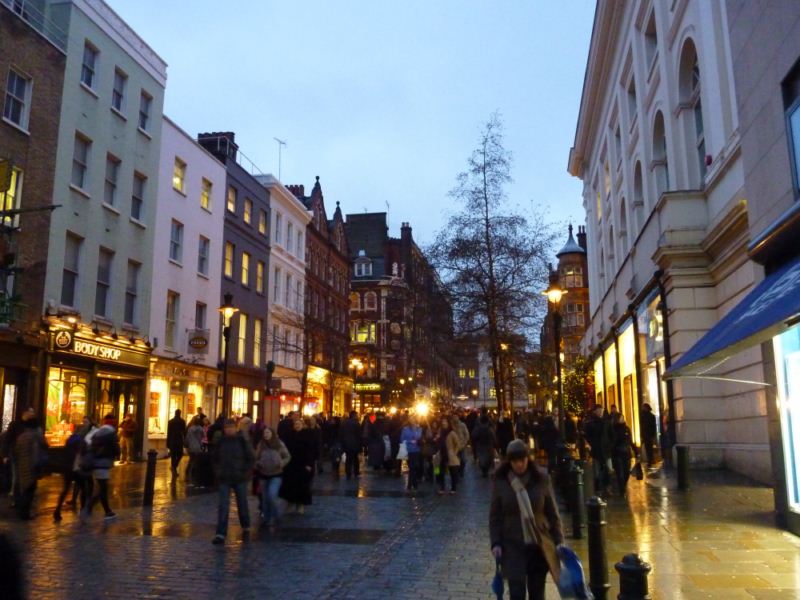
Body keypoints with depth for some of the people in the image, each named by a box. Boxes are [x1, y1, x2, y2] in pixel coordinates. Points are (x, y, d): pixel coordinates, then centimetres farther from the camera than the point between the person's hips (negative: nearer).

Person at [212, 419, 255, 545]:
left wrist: (246, 473, -9)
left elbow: (251, 458, -4)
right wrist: (218, 472, 5)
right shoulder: (221, 442, 1)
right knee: (223, 506, -5)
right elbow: (215, 459, 15)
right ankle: (221, 534, -7)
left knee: (242, 503, 15)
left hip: (240, 478, -1)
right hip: (224, 479, 1)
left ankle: (246, 525, 37)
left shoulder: (243, 441, -7)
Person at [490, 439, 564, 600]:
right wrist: (495, 543, -7)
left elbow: (552, 513, 2)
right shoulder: (501, 482, -6)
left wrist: (558, 540, -1)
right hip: (513, 546, -1)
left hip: (540, 545, 1)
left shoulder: (541, 479, -5)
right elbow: (494, 516, 0)